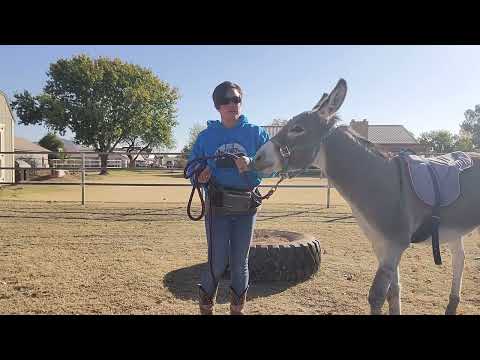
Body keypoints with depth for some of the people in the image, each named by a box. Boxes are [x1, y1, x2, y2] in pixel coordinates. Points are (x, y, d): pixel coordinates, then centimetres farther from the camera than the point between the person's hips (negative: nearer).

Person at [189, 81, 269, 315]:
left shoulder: (255, 133, 2)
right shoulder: (207, 136, 4)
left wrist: (251, 164, -23)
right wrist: (200, 176, -14)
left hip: (247, 207, 1)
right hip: (217, 207, -1)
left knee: (240, 262, 10)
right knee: (218, 262, -1)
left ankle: (238, 308, 30)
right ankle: (205, 306, 25)